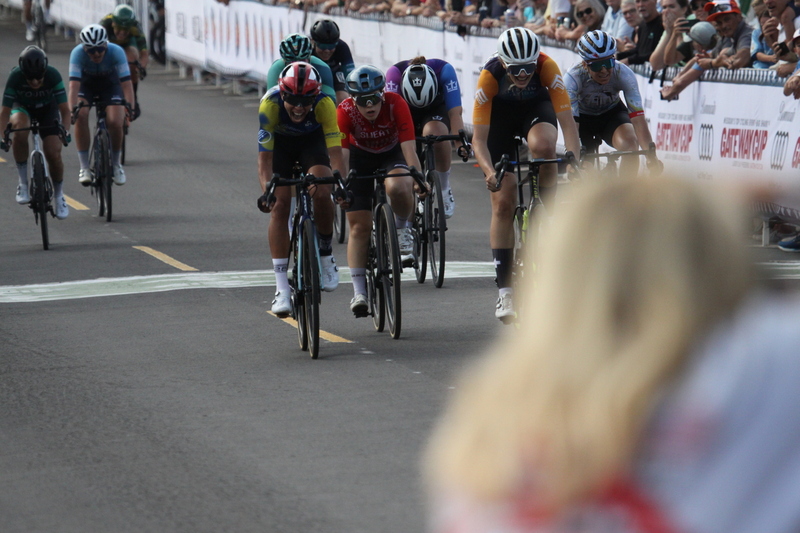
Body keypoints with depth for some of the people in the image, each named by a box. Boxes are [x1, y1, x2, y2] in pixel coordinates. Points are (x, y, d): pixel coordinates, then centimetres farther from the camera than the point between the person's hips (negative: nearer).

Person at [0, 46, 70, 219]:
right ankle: (23, 183, -23)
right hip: (22, 107, -1)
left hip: (48, 109, 1)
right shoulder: (15, 77, -32)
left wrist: (65, 131, -43)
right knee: (20, 128, -36)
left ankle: (59, 196, 15)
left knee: (54, 154, -14)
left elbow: (64, 109, -27)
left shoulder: (53, 75, -32)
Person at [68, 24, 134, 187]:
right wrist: (72, 110, -54)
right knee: (81, 117, -28)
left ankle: (116, 165, 4)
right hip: (86, 86, 0)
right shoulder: (78, 53, -32)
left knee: (115, 123, -22)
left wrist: (128, 107, -52)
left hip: (110, 85, 0)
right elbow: (74, 85, -40)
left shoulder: (116, 52, -32)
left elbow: (126, 83, -37)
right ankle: (85, 167, -18)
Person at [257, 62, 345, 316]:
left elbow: (335, 151, -36)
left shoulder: (324, 104, -35)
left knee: (322, 193, -26)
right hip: (280, 142, 0)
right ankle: (281, 288, -14)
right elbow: (264, 157, -34)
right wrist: (266, 191, -49)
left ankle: (326, 254, 2)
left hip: (312, 140, 0)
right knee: (280, 205, -16)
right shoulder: (270, 104, -35)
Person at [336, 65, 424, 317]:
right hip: (360, 157, 1)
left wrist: (418, 179, -47)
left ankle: (403, 228, -5)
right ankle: (359, 292, -3)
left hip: (391, 154, -1)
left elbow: (409, 147, -34)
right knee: (359, 226, -8)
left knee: (397, 187, -37)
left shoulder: (396, 104, -30)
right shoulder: (345, 111, -28)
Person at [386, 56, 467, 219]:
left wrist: (460, 142, -47)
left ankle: (444, 190, -17)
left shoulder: (444, 70, -32)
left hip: (436, 110, -1)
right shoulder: (395, 72, -33)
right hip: (407, 114, 1)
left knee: (435, 133, -35)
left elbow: (455, 112, -34)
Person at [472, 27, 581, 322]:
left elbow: (567, 121, -34)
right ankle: (505, 292, -3)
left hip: (537, 108, 0)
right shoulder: (490, 76, -34)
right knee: (503, 203, -8)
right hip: (500, 114, 0)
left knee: (543, 146, -39)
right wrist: (489, 172, -50)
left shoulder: (547, 67, -33)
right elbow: (479, 139, -33)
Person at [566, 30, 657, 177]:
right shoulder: (573, 78, -33)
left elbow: (638, 119, -34)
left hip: (612, 113, 0)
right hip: (583, 117, 0)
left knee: (630, 144, -28)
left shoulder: (624, 74, -30)